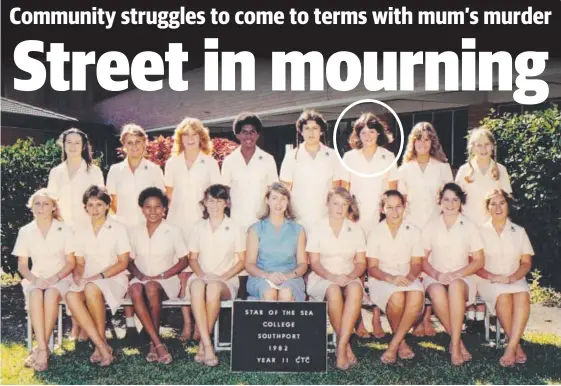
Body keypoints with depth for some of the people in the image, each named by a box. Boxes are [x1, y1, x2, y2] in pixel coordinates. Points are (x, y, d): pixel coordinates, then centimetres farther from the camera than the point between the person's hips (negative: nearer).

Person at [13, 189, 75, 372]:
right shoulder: (25, 231, 4)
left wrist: (54, 278, -17)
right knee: (35, 294, -34)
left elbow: (70, 263, -1)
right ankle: (43, 348, -36)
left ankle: (40, 349, -29)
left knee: (51, 294, -35)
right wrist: (34, 279, -14)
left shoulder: (64, 229, -1)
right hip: (36, 279, 2)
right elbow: (22, 265, 5)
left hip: (60, 278, -1)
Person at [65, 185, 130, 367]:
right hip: (88, 281, 4)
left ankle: (101, 342, -21)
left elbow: (123, 263, -4)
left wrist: (99, 276, -17)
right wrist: (78, 276, -12)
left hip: (114, 279, -4)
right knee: (71, 296, -31)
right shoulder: (80, 231, 12)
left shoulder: (118, 228, 0)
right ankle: (102, 346, -31)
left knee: (92, 289, -38)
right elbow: (80, 263, 11)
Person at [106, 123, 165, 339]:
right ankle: (130, 323, 6)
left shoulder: (154, 170, 3)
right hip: (123, 228, 1)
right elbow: (112, 203, 12)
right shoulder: (115, 170, 6)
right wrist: (121, 219, 4)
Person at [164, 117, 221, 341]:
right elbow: (169, 194, 14)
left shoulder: (210, 163, 5)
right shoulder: (172, 164, 10)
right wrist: (171, 213, 6)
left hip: (202, 222, -2)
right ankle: (187, 322, 4)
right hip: (178, 222, 2)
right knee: (182, 272, -2)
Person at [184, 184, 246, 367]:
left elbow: (241, 261, 4)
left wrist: (222, 277, -11)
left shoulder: (235, 228, 7)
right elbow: (193, 258, 12)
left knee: (213, 287, -38)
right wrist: (202, 275, -9)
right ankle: (208, 346, -40)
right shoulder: (199, 227, 14)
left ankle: (202, 345, -26)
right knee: (196, 285, -36)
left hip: (227, 280, -1)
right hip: (202, 277, 2)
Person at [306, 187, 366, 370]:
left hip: (349, 278, 2)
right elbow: (314, 263, -2)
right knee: (334, 291, -37)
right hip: (322, 279, -2)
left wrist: (350, 276, -15)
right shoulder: (318, 228, 3)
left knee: (355, 289, -35)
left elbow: (361, 263, 6)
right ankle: (346, 345, -22)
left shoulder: (356, 230, 10)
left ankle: (341, 346, -35)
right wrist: (332, 276, -20)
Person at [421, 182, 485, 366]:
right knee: (437, 291, -36)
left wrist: (456, 274, -13)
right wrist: (436, 274, -14)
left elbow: (479, 261, 3)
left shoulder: (470, 226, 5)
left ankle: (455, 345, -35)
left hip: (462, 278, -1)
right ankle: (458, 341, -21)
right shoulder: (431, 226, 7)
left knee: (455, 286, -38)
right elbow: (423, 259, 7)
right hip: (435, 277, 1)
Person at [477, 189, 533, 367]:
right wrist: (492, 276, -15)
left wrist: (513, 277, -11)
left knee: (523, 296, -33)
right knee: (503, 296, -35)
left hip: (515, 279, 2)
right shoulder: (481, 231, 7)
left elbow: (526, 262, 9)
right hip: (489, 281, -1)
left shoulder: (519, 231, 13)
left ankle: (511, 347, -35)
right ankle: (517, 345, -21)